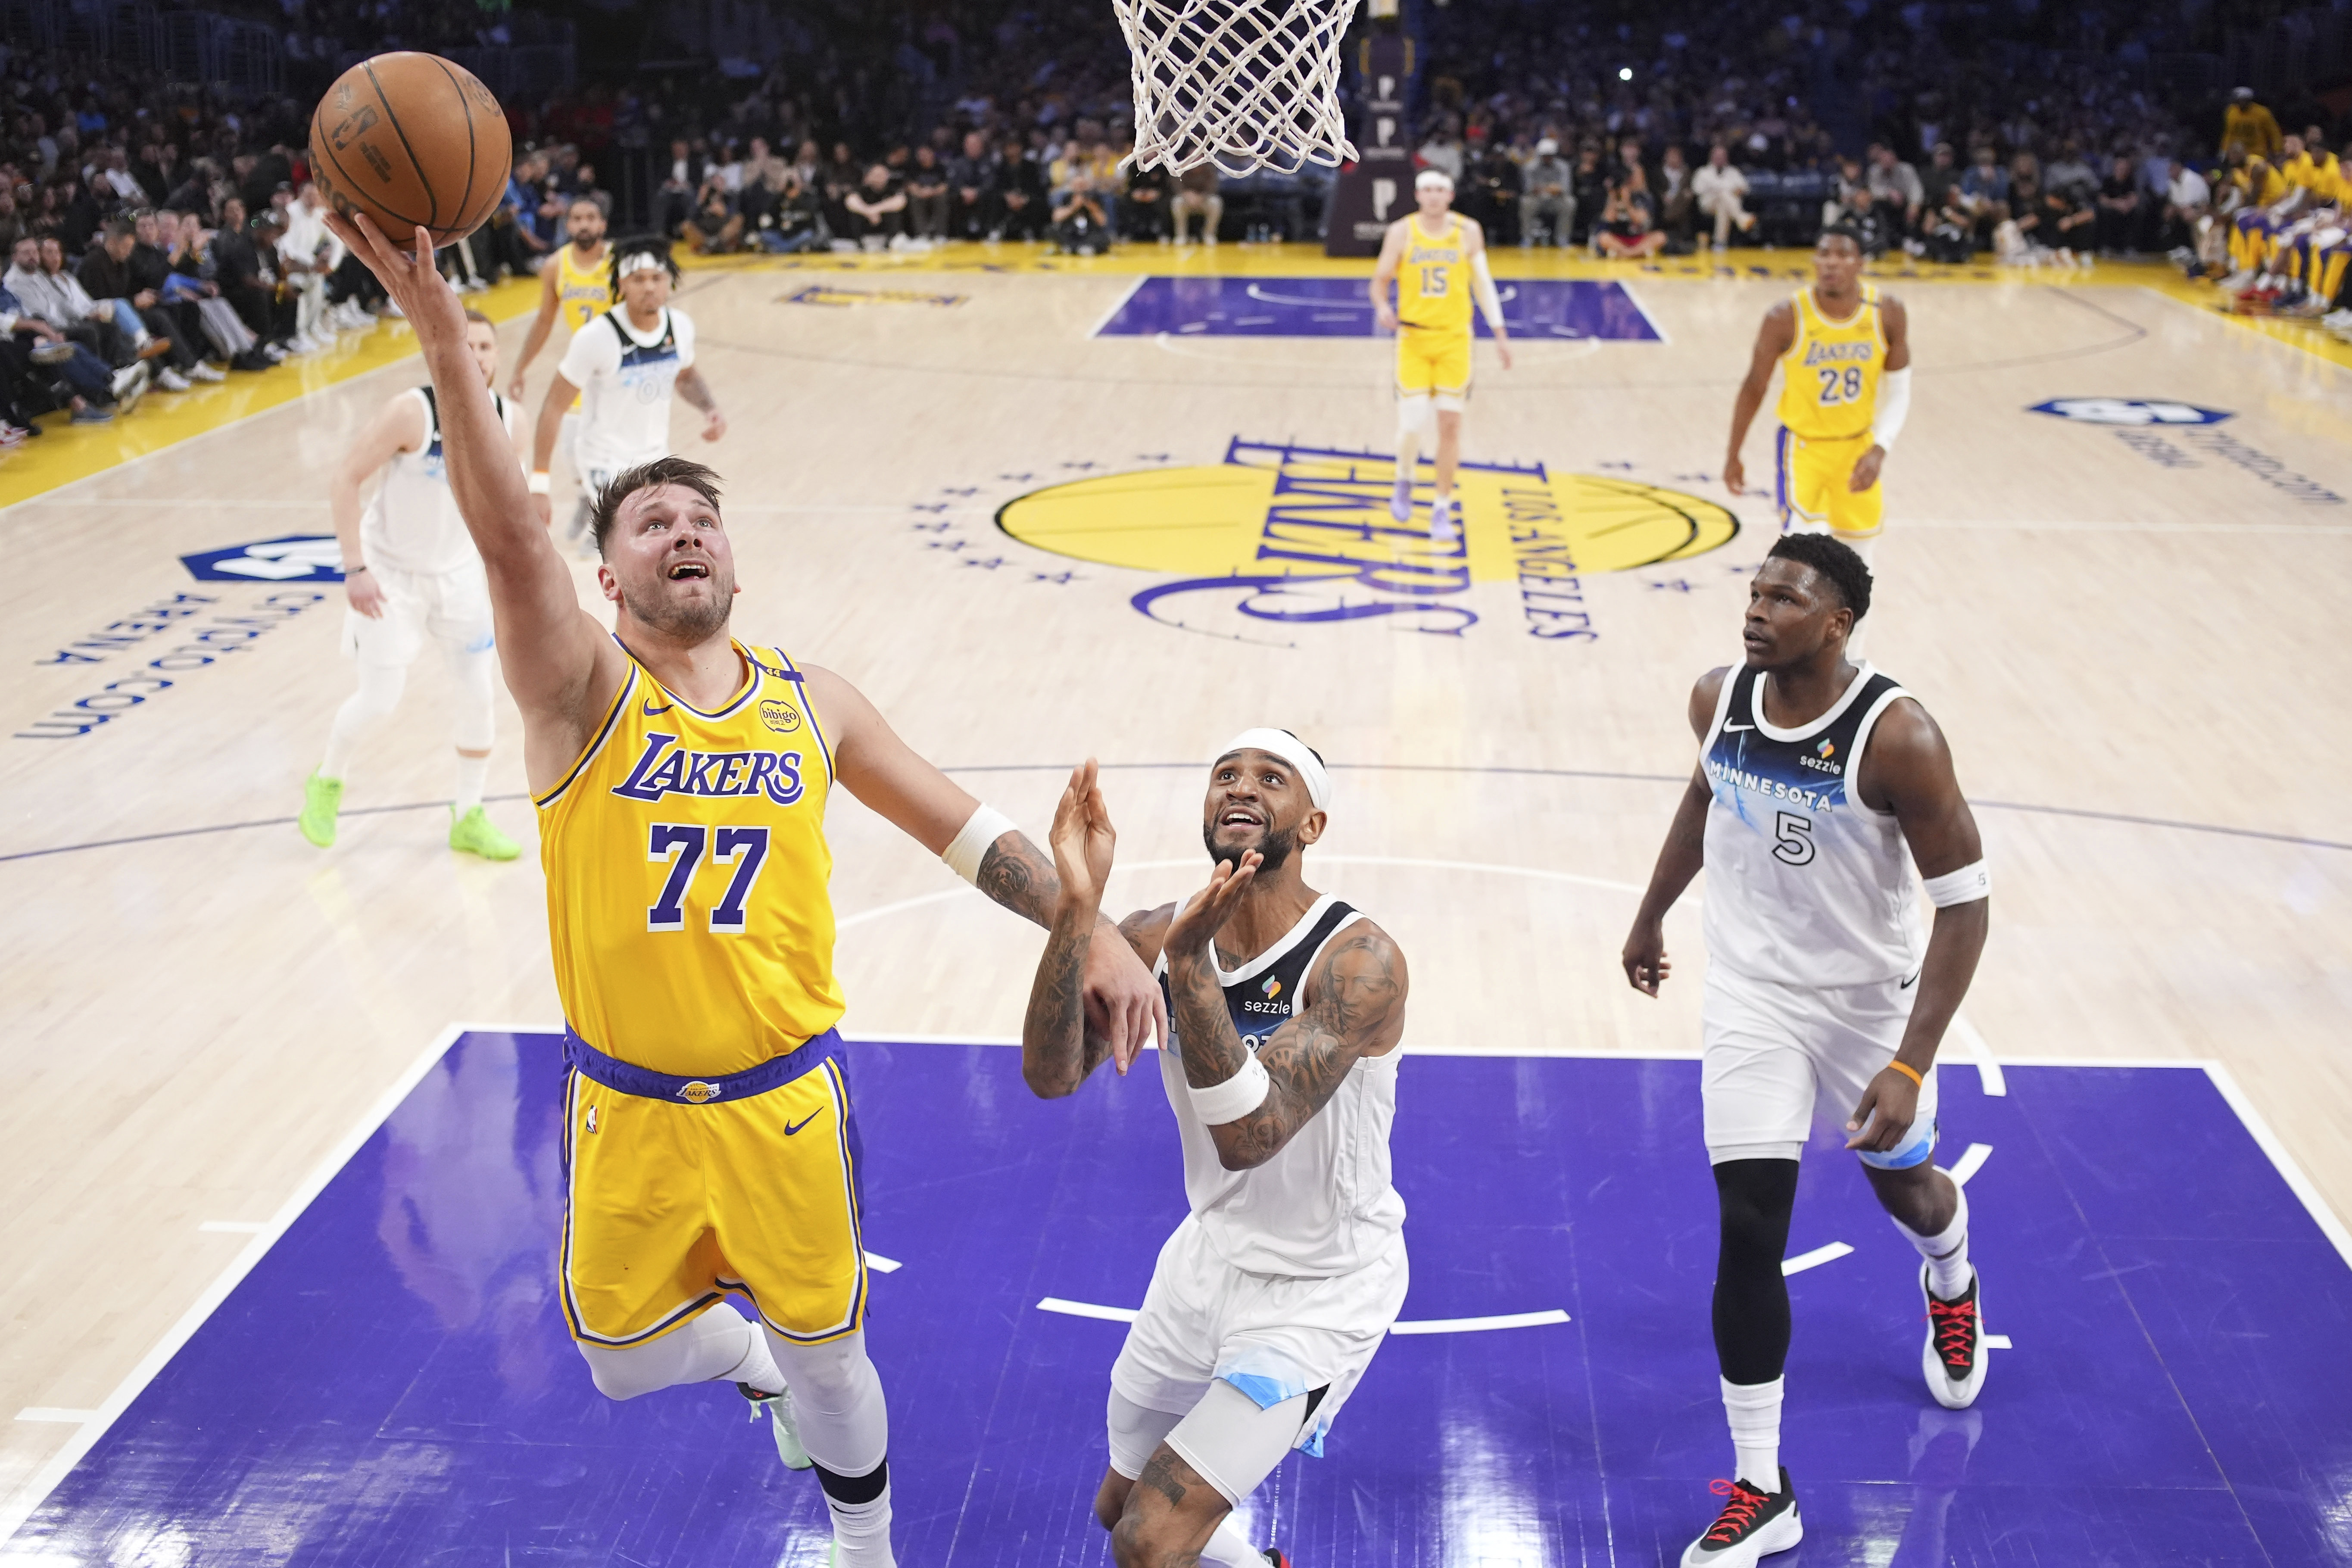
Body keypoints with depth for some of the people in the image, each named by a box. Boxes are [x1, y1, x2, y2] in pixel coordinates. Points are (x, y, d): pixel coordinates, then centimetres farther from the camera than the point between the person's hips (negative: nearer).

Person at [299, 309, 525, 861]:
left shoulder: (507, 419, -11)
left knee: (481, 696, 3)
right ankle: (327, 782, 28)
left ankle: (468, 818, 20)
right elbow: (345, 482, -20)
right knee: (379, 701, -2)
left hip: (460, 573, 4)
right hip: (391, 574, -4)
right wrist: (355, 568, -25)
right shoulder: (411, 412, -26)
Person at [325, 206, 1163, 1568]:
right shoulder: (584, 693, -13)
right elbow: (507, 531, -30)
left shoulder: (810, 704, -2)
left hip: (787, 1097, 1)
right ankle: (748, 1358, 49)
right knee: (626, 1361, 14)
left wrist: (1094, 933, -6)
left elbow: (965, 829, 4)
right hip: (630, 1108, -1)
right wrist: (438, 321, -44)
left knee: (828, 1353, 15)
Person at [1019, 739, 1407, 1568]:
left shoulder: (1360, 962, -26)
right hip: (1211, 1254, 6)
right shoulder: (1153, 936, -9)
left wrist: (1190, 960, -45)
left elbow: (1248, 1137, -36)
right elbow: (1050, 1074, -23)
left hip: (1322, 1290, -6)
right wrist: (1078, 904, -35)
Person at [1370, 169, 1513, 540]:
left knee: (1450, 424, -2)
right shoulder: (1401, 232, -1)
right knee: (1412, 424, -8)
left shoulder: (1468, 231, 2)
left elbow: (1483, 283, 9)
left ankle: (1442, 509, 9)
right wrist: (1382, 307, -20)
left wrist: (1500, 333, 6)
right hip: (1414, 338, -1)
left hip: (1455, 340, 1)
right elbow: (1381, 281, 3)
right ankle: (1405, 479, 26)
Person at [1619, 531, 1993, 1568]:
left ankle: (1952, 1289, 63)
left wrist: (1911, 1065, -27)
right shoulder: (1719, 701, -11)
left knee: (1899, 1177, 22)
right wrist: (1650, 915, 21)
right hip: (1752, 990, 2)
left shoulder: (1895, 736, -27)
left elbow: (1966, 902, -22)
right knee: (1749, 1231, -6)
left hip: (1868, 998, -2)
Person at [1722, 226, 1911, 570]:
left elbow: (1898, 391, -3)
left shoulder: (1888, 313, -13)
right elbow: (1754, 387, -7)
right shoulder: (1786, 318, -20)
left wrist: (1879, 450, -17)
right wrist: (1733, 456, 0)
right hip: (1804, 445, -3)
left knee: (1859, 555, 14)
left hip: (1858, 445, 3)